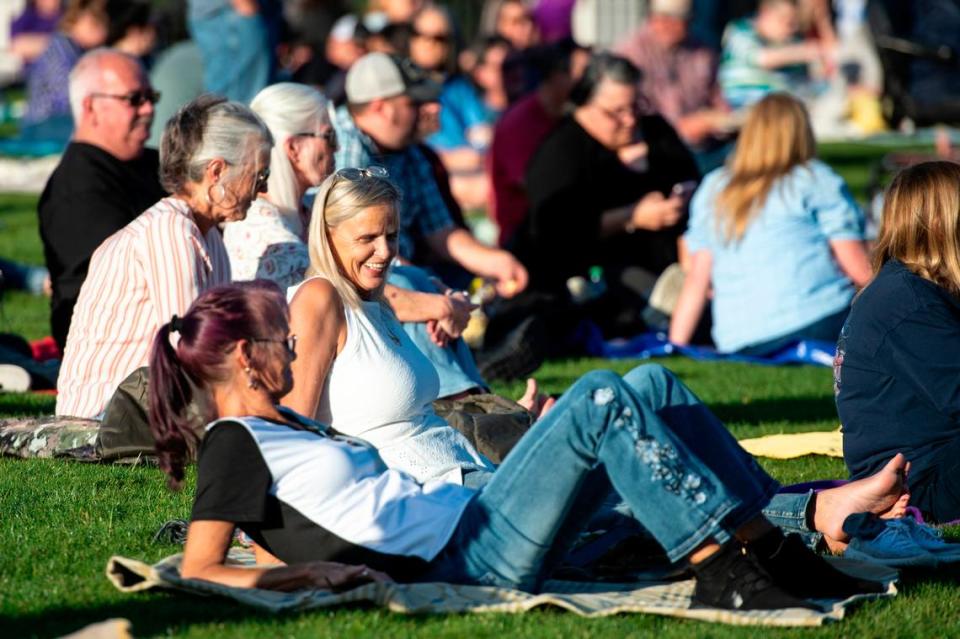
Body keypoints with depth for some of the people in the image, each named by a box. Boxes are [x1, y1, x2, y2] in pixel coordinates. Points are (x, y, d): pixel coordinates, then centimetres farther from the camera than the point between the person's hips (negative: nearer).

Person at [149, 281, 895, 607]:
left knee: (652, 386, 4)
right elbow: (199, 570, -16)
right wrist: (311, 573, -25)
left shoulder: (281, 425, 22)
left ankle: (776, 548, -1)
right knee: (601, 399, -19)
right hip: (468, 559, -10)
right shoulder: (235, 447, -6)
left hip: (469, 521, 10)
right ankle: (725, 571, -19)